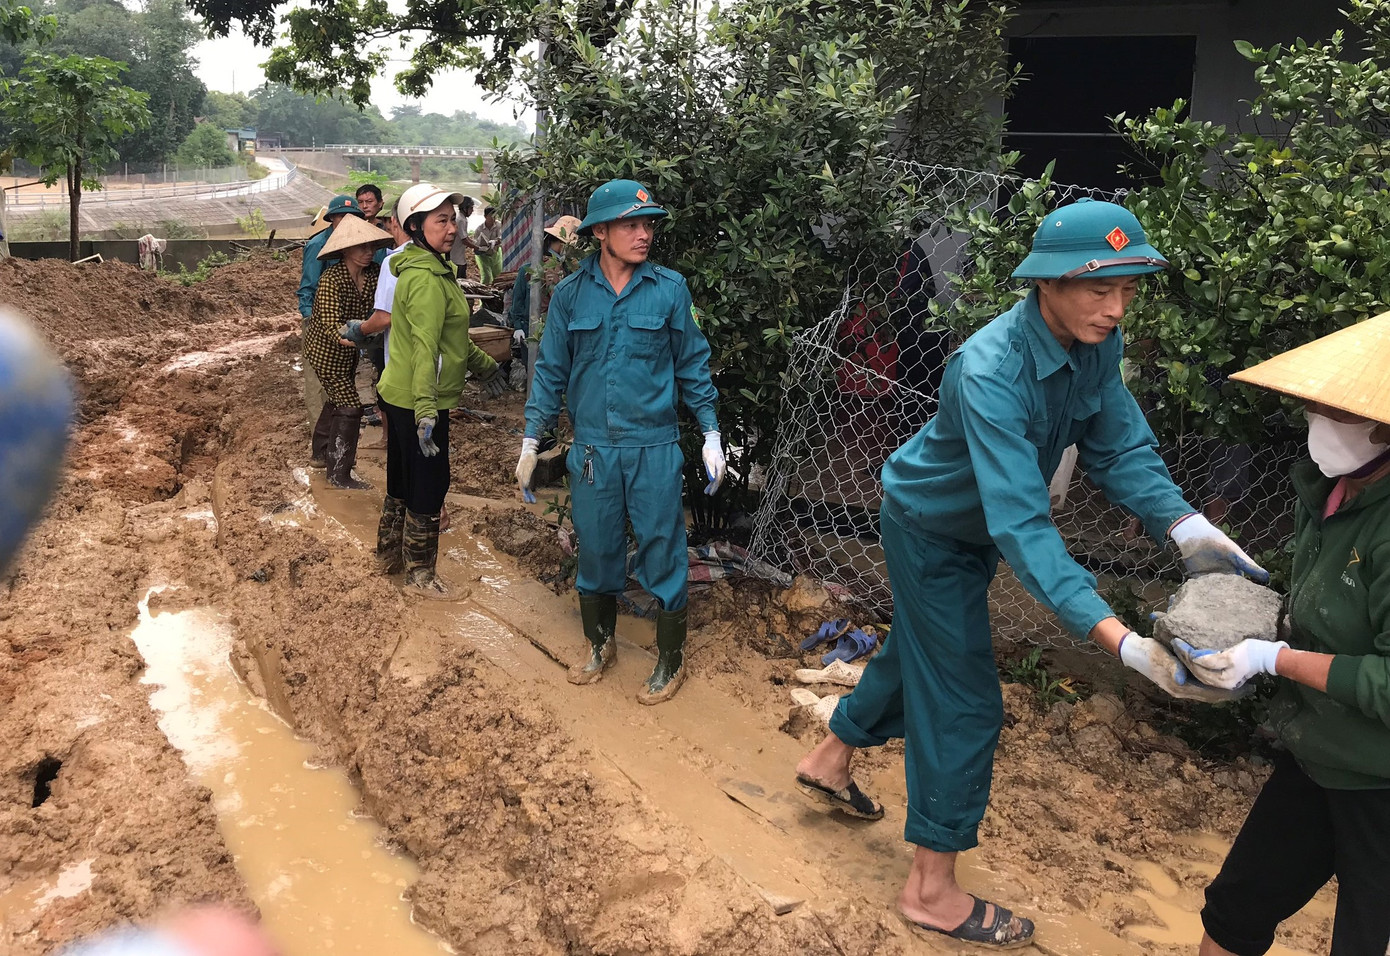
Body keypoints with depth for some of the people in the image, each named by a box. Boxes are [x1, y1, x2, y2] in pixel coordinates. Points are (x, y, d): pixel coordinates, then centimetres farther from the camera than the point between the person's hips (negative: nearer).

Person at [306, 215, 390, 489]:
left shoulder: (372, 275, -11)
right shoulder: (331, 279, -28)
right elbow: (332, 327, -32)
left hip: (348, 351, 7)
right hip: (326, 350, -7)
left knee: (338, 399, 23)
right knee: (350, 406, -9)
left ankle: (324, 451, 49)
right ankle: (339, 474, 1)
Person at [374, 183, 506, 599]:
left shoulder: (431, 268, 12)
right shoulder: (427, 278, -21)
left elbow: (450, 333, 24)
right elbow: (425, 348, -30)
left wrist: (482, 365, 31)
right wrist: (426, 410, -36)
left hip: (399, 394, 10)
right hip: (417, 401, -10)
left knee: (402, 480, 22)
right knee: (430, 485, 2)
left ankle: (390, 554, 38)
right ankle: (420, 574, 15)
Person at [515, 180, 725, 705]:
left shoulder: (670, 288, -4)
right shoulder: (571, 293, 0)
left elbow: (693, 365, 3)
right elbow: (551, 371, 6)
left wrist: (711, 434, 0)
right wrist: (531, 442, 4)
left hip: (655, 449, -2)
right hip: (592, 449, 2)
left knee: (662, 551, 5)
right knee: (595, 549, 14)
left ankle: (671, 659, 23)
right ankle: (600, 643, 37)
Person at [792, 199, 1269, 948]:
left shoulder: (1096, 344, -16)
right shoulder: (990, 371, -40)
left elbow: (1120, 450, -13)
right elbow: (1020, 524, -46)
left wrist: (1191, 531, -32)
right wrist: (1123, 642, -53)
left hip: (972, 528, 8)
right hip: (930, 528, -8)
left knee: (919, 652, 24)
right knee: (964, 701, -2)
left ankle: (830, 760, 48)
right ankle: (931, 890, 14)